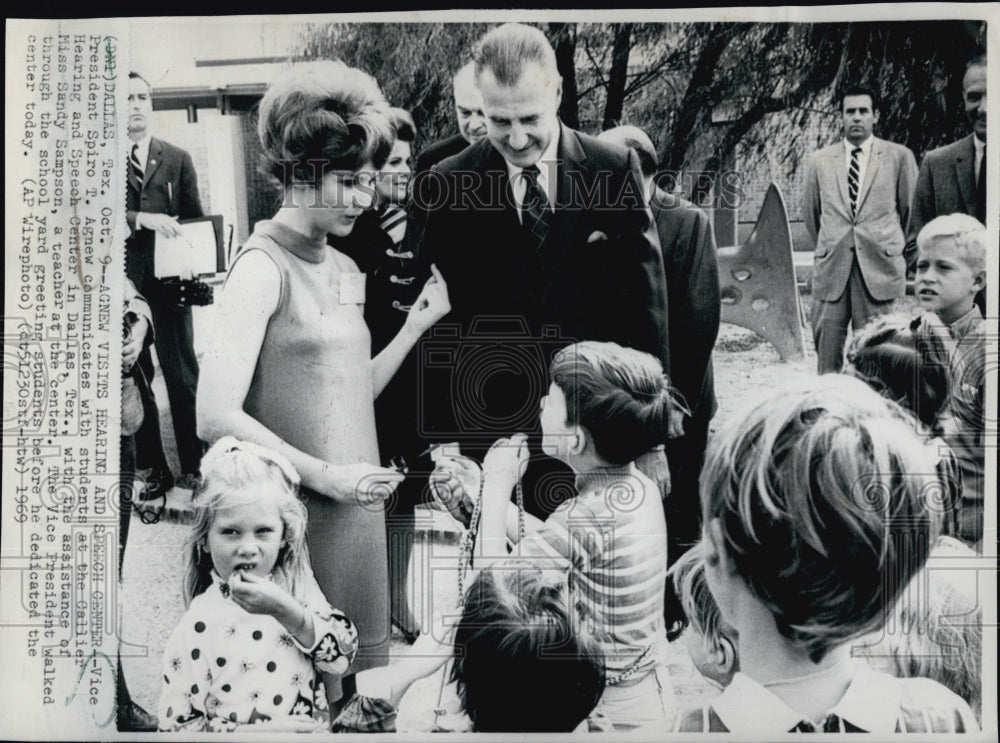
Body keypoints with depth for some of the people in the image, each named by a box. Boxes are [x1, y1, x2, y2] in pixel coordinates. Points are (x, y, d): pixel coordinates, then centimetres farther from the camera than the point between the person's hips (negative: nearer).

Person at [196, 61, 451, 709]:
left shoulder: (344, 271, 11)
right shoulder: (264, 268, -13)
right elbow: (217, 416, -19)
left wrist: (416, 325, 5)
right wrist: (327, 475, -17)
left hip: (358, 506, 7)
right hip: (300, 512, -7)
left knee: (363, 676, 17)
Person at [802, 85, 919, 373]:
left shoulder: (899, 157, 4)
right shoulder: (819, 160, 10)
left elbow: (911, 210, 12)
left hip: (879, 268, -1)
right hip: (831, 270, 2)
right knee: (827, 354, 0)